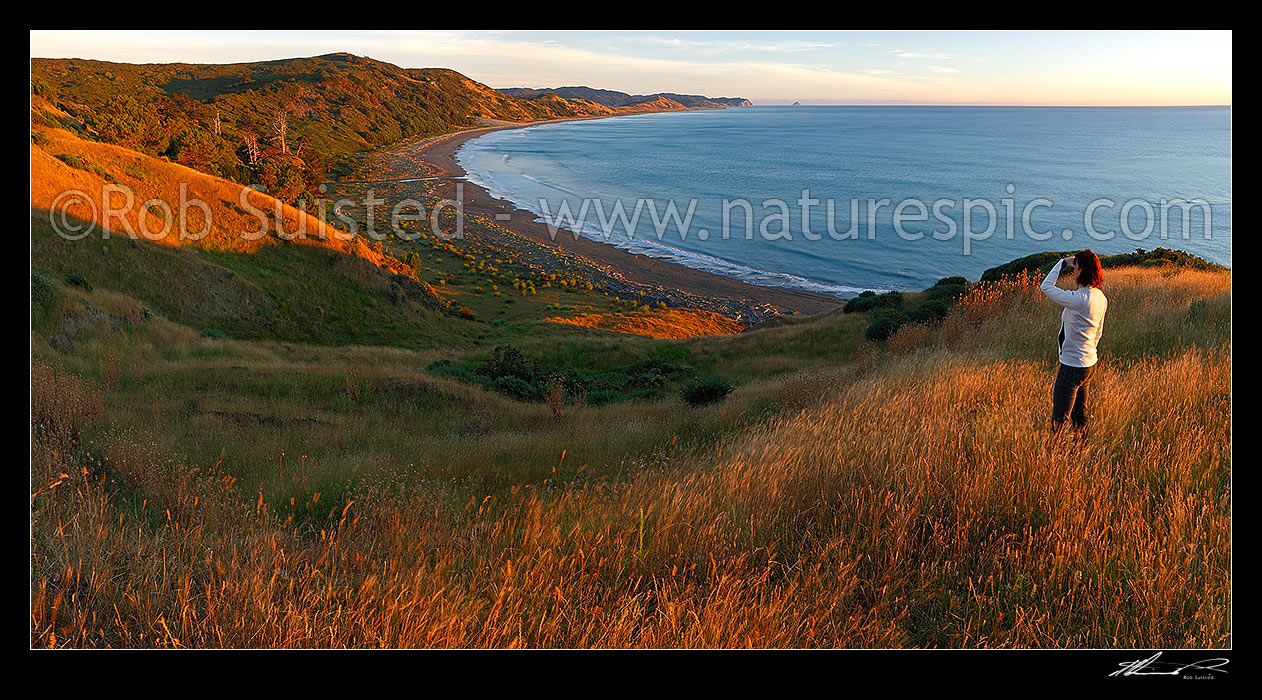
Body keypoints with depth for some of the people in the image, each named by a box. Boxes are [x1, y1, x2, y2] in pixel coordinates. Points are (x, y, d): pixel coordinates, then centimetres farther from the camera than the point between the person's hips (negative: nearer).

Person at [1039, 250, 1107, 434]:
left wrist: (1062, 263, -8)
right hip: (1090, 363, 9)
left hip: (1072, 367, -9)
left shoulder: (1079, 299, -26)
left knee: (1059, 419, 1)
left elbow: (1046, 287, -17)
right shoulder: (1100, 297, 3)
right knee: (1080, 415, 20)